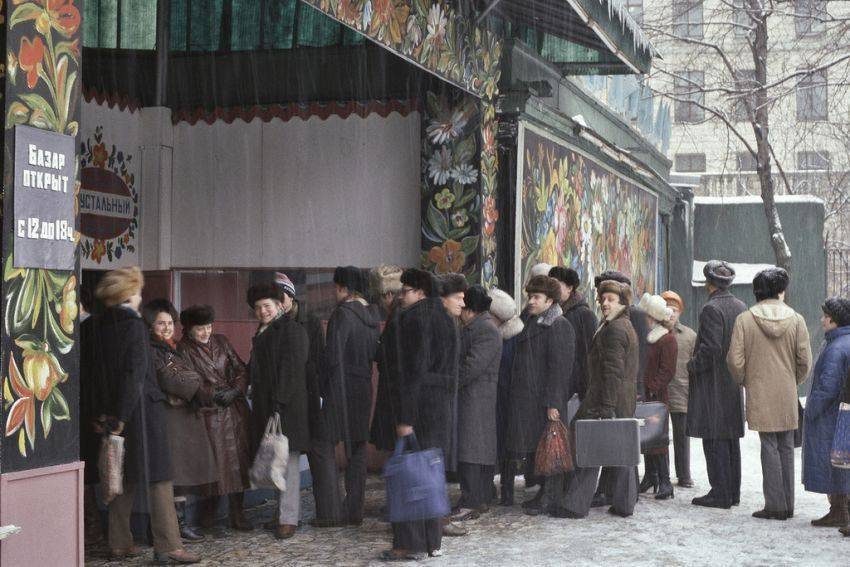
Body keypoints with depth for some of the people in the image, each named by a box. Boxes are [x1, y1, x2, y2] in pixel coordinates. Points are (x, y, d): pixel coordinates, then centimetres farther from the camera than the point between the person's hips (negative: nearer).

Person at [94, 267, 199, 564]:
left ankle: (119, 544, 17)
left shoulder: (103, 325, 8)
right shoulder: (134, 325, -12)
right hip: (143, 406, -7)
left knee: (124, 477, 14)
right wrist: (122, 415, -15)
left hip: (115, 409, 7)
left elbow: (103, 370, 10)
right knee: (158, 476, -4)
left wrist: (114, 414, 11)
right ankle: (167, 547, -6)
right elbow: (135, 373, -18)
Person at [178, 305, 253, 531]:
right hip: (208, 413, -4)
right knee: (213, 461, -6)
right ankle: (208, 512, 10)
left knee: (237, 459, 0)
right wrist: (215, 393, -11)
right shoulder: (183, 349, 0)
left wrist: (235, 390, -5)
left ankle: (237, 514, 6)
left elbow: (241, 369, 11)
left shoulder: (221, 342, 11)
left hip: (235, 409, 4)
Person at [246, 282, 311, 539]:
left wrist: (279, 403, -21)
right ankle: (284, 511, 16)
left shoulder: (291, 329, -7)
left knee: (287, 460, -8)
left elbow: (290, 369, -15)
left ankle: (289, 518, -7)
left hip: (288, 406, -9)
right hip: (265, 406, 9)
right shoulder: (262, 333, 20)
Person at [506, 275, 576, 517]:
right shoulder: (532, 323, 17)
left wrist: (553, 403, -22)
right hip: (528, 399, 9)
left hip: (545, 401, -9)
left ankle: (550, 499, 2)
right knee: (533, 448, 13)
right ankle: (544, 493, 23)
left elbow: (560, 367, -17)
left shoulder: (558, 326, -11)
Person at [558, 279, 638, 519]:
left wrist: (606, 405, -23)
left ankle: (575, 505, -5)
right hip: (625, 402, 10)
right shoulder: (628, 327, 19)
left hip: (606, 397, -10)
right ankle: (624, 503, 15)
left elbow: (613, 370, -20)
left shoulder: (613, 328, -13)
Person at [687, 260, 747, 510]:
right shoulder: (741, 307, 9)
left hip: (712, 384, -8)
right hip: (734, 384, 8)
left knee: (714, 440, -4)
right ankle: (733, 492, 20)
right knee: (731, 437, 14)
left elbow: (711, 348, -23)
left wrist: (692, 366, -9)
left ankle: (720, 493, -3)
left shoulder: (711, 309, -16)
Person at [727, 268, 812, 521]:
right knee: (786, 447, 12)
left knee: (769, 447, 3)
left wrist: (743, 382, 11)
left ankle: (775, 505, 2)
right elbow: (805, 361, -3)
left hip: (760, 395, -2)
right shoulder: (796, 319, -3)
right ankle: (787, 504, 17)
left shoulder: (745, 319, -6)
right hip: (788, 395, 2)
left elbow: (735, 360, -8)